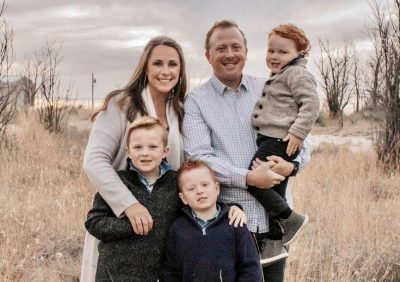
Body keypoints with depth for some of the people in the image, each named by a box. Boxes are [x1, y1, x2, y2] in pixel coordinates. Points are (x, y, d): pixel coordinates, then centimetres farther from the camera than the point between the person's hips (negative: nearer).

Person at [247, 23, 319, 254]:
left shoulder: (298, 74, -9)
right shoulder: (278, 76, 22)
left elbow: (311, 105, -18)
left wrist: (298, 132, -23)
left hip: (280, 141, -10)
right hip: (269, 139, 10)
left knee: (253, 180, -16)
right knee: (275, 190, 11)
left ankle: (291, 219, -6)